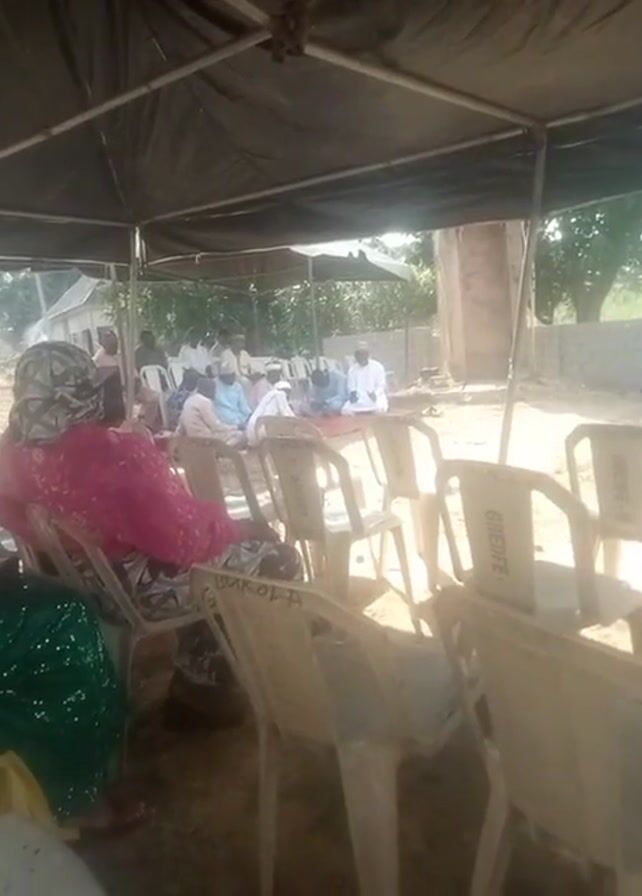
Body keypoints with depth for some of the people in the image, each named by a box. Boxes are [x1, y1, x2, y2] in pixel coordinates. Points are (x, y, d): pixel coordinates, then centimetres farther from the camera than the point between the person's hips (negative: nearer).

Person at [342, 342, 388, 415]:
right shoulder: (352, 370, 7)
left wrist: (375, 394, -23)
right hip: (359, 399, 3)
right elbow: (351, 387, 8)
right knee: (345, 410, -24)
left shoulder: (378, 367, -1)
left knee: (379, 410, -36)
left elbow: (381, 386, -3)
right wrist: (352, 394, -16)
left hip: (375, 398, -3)